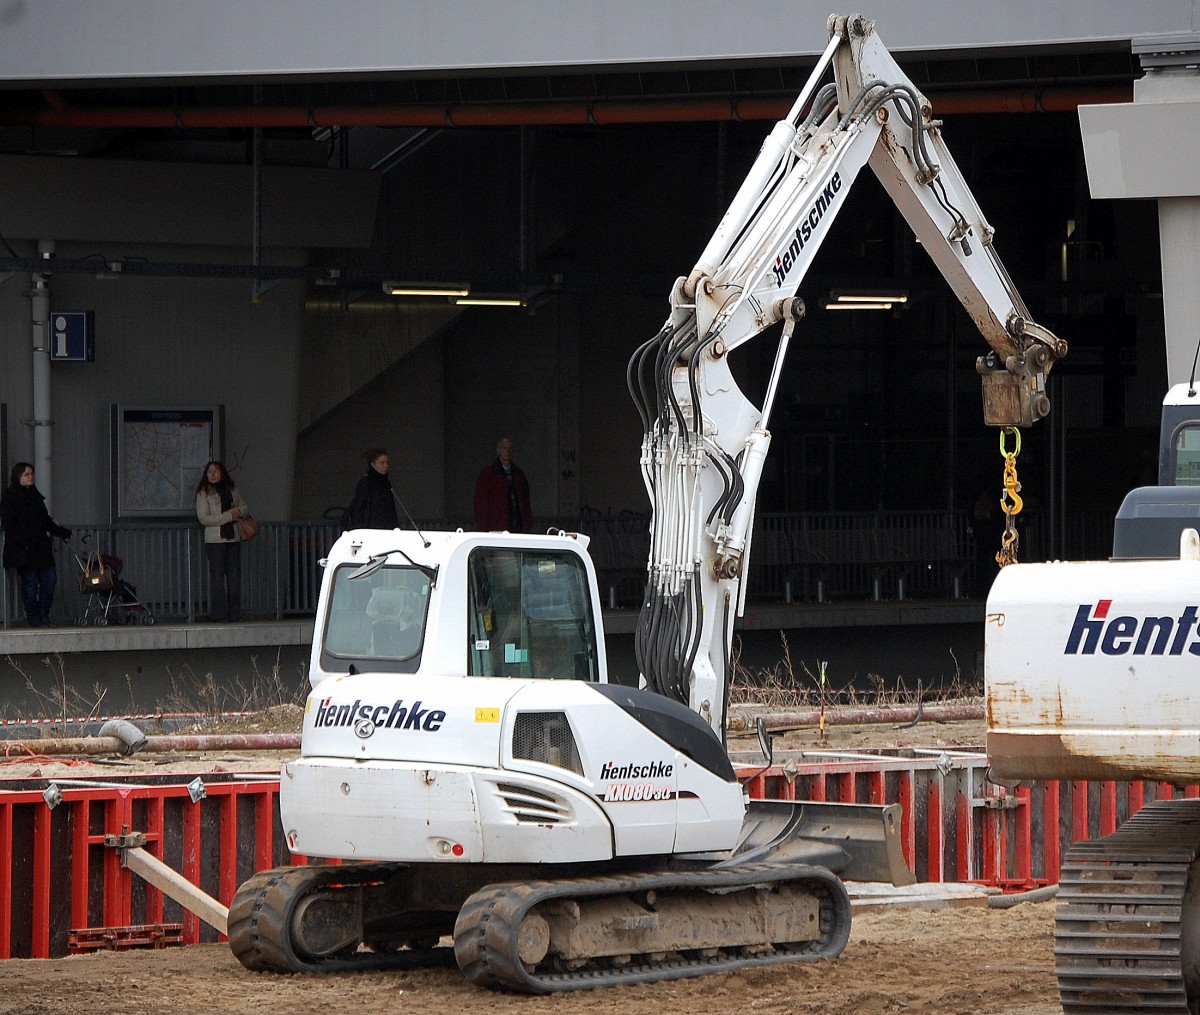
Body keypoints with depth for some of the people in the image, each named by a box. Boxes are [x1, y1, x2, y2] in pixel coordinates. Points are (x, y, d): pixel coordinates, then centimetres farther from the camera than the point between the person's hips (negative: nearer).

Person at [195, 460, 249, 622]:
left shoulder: (232, 491, 12)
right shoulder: (204, 493, -1)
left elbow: (245, 508, 18)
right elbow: (204, 518, -9)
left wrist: (239, 511, -7)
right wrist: (228, 516, -13)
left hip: (233, 539, 4)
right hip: (215, 540, -4)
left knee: (234, 576, 3)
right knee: (217, 577, -5)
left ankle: (235, 614, 7)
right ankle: (218, 615, -3)